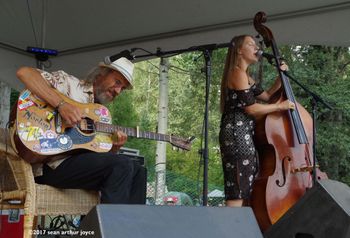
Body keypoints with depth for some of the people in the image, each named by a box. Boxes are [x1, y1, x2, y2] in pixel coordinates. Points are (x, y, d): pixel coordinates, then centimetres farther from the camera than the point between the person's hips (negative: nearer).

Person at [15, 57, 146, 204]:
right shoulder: (69, 83, 3)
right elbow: (24, 72, -12)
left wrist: (113, 147, -2)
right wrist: (61, 104, -23)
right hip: (53, 164, -8)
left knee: (138, 171, 4)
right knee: (122, 165, -22)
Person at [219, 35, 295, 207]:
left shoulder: (245, 76, 24)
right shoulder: (238, 73, -8)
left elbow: (267, 96, 25)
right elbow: (251, 108, -13)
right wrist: (280, 106, -4)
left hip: (244, 135, 10)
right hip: (237, 133, -10)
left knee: (246, 192, 10)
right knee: (239, 193, -14)